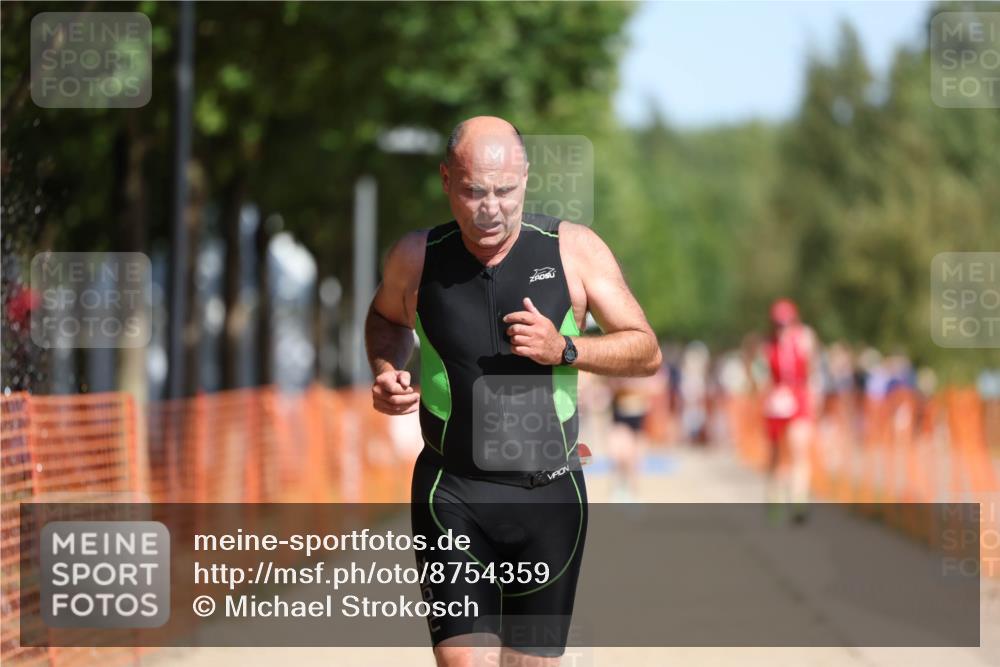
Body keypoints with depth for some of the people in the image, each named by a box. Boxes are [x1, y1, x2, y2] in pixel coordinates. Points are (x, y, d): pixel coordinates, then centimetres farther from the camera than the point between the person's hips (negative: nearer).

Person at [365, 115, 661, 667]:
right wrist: (385, 372, 1)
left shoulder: (574, 249, -3)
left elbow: (645, 352, 1)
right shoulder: (416, 258, -1)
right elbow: (386, 318, 22)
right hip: (453, 496, -1)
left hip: (550, 495, 1)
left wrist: (564, 349, -16)